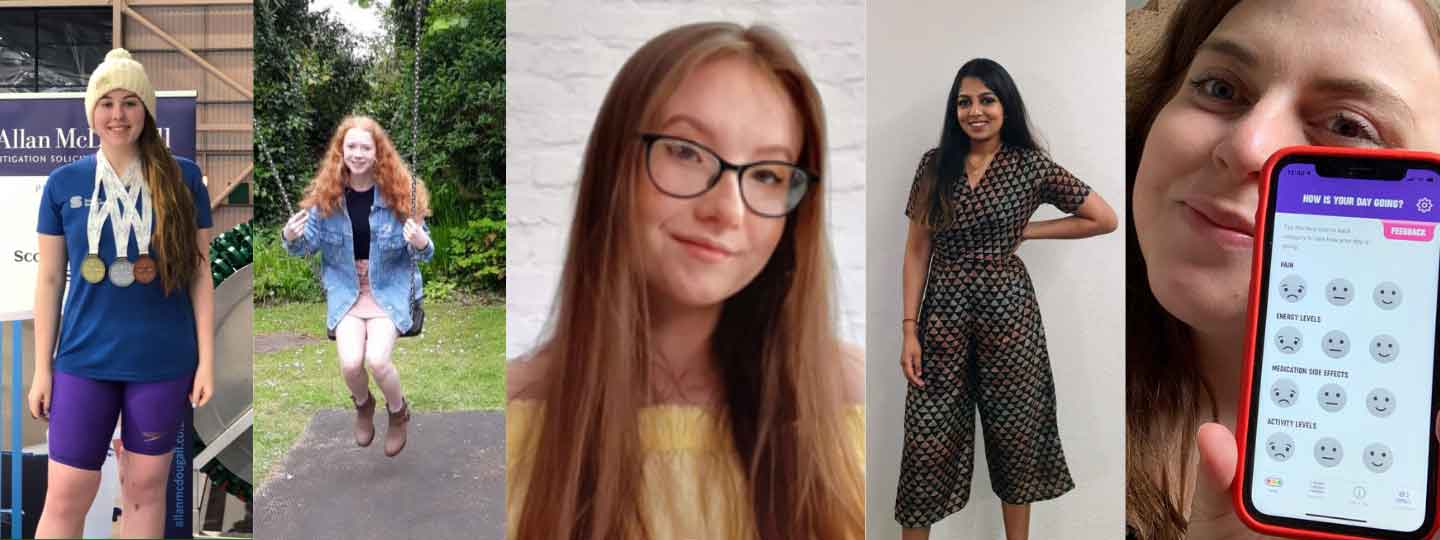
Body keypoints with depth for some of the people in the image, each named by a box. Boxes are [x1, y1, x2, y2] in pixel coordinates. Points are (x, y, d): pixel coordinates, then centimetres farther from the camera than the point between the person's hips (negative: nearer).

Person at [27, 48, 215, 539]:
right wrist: (41, 368, 4)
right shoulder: (63, 183, 1)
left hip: (164, 361, -1)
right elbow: (49, 280, 6)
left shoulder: (183, 178, -2)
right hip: (84, 361, 1)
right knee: (65, 497, 3)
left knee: (145, 488, 11)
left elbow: (199, 273, 0)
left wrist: (206, 360, -3)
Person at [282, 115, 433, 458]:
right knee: (350, 362, -18)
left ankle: (398, 412, 13)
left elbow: (424, 252, -5)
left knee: (377, 359, -22)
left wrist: (420, 243, -28)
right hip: (344, 288, 2)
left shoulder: (398, 191, -9)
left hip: (389, 288, -2)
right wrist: (292, 237, -19)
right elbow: (308, 245, 4)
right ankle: (363, 405, 20)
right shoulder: (327, 194, -4)